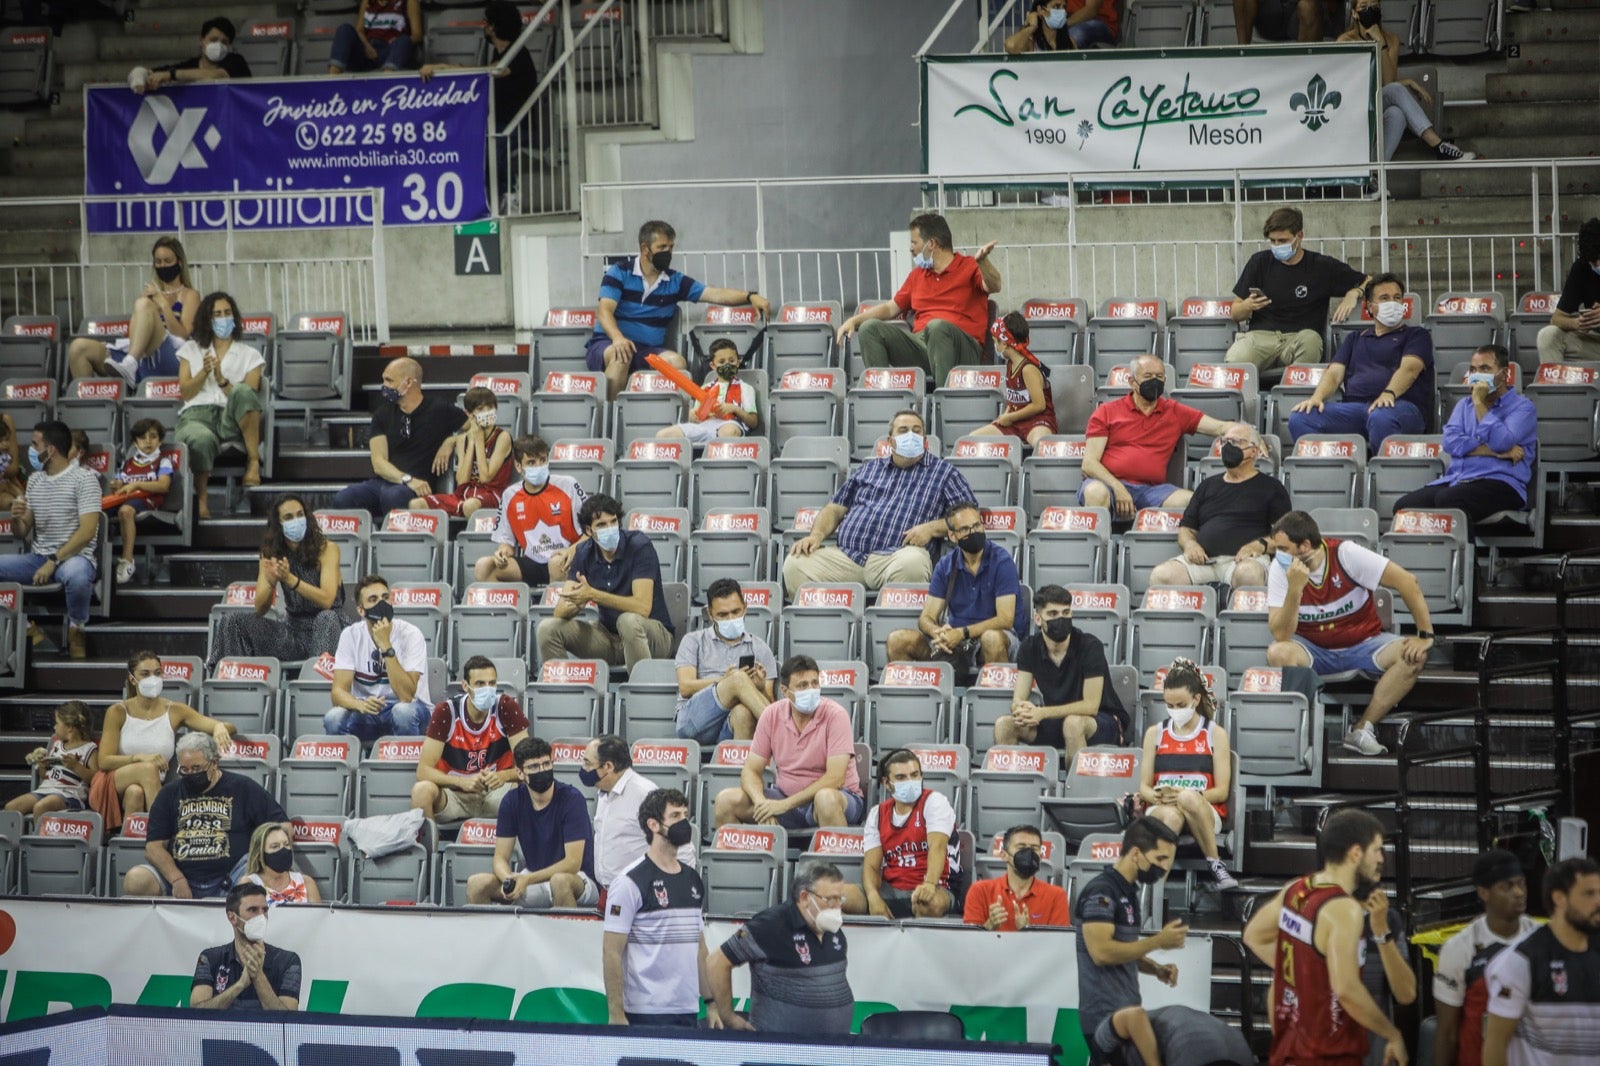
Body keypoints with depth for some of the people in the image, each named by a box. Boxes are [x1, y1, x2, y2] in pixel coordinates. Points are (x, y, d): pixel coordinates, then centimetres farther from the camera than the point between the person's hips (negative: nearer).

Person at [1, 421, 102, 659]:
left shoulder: (84, 478, -7)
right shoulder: (34, 480, 12)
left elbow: (87, 531, -16)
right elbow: (22, 534, 15)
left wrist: (54, 561, -22)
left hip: (75, 557, -6)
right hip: (37, 557, 6)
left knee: (76, 575, -41)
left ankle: (76, 633, -16)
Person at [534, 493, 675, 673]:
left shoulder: (639, 546, -16)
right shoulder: (584, 553, -2)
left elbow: (642, 607, -27)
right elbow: (560, 612, -6)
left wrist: (593, 595, -32)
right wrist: (574, 604, -30)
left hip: (655, 633, -5)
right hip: (609, 635, 5)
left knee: (628, 621, -37)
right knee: (548, 628, -12)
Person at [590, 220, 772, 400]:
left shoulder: (675, 282, 11)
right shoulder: (619, 273, 0)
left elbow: (716, 294, 4)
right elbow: (605, 310, -12)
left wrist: (750, 296, -13)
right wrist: (618, 338, -33)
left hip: (648, 351, 3)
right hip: (606, 345, -3)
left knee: (676, 361, -26)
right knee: (621, 355, -37)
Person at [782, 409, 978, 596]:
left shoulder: (942, 472, 18)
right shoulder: (868, 470, 29)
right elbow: (835, 509, 28)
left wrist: (931, 528, -6)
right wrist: (816, 535, 7)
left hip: (895, 556, -3)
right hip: (846, 555, 3)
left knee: (911, 563, -41)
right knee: (795, 565, -23)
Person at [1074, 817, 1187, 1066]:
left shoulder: (1128, 892, 17)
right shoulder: (1101, 892, -12)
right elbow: (1101, 952, -23)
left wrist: (1156, 969, 8)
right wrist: (1158, 941, -16)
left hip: (1124, 1013, 11)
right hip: (1104, 1014, -11)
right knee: (1133, 1016, -42)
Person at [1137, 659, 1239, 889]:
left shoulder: (1215, 734, 9)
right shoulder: (1155, 733, 17)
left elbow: (1222, 791, 2)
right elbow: (1144, 787, 13)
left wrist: (1185, 795, -18)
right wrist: (1157, 796, -13)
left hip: (1205, 811, 0)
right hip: (1160, 809, 0)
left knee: (1189, 799, -39)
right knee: (1170, 816, -39)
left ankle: (1215, 865, -28)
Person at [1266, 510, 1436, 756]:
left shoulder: (1346, 554, -20)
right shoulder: (1281, 569, -14)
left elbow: (1406, 582, -18)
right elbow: (1281, 635, -20)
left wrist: (1425, 636, -18)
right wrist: (1295, 588, -33)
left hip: (1362, 644, 0)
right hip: (1313, 649, 0)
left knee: (1414, 656, -26)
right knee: (1278, 653, -32)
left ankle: (1362, 730, -20)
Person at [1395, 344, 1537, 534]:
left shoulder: (1522, 407, 8)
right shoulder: (1464, 404, 26)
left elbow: (1501, 442, -11)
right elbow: (1451, 442, 6)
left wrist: (1480, 404, -3)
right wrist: (1495, 452, -5)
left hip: (1499, 484, -6)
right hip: (1455, 480, 6)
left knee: (1446, 499, -38)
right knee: (1404, 505, -24)